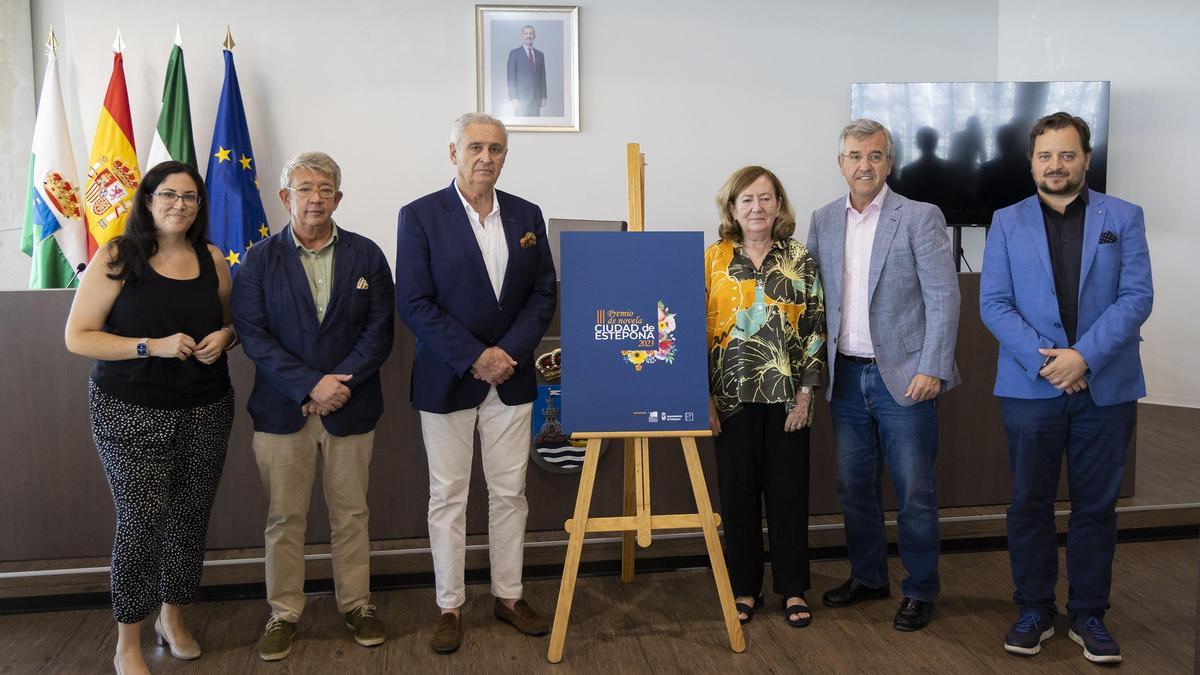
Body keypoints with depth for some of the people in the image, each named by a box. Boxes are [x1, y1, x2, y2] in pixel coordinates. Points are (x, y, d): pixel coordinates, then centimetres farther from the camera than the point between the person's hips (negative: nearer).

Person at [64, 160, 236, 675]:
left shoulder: (212, 259, 7)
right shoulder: (116, 258, -5)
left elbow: (230, 322, 20)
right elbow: (77, 337, -7)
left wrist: (223, 336, -4)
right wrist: (153, 346, -18)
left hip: (205, 412, 4)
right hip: (133, 415, -4)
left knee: (191, 516, 8)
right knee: (140, 522, -3)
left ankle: (173, 619, 31)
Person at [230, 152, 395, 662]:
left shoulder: (366, 255, 4)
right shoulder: (260, 260, 2)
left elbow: (379, 329, -2)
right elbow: (253, 334, -6)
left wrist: (341, 382, -14)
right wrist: (310, 385, -16)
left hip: (351, 408, 1)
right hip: (282, 409, 0)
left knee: (351, 514, 11)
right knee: (284, 518, 8)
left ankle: (356, 604, 26)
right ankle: (283, 613, 23)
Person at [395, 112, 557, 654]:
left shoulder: (526, 215, 6)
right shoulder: (419, 216, -6)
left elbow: (544, 294, 4)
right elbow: (413, 303, -11)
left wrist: (509, 352, -11)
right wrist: (474, 358, -17)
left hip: (511, 379, 3)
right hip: (446, 381, -3)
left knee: (509, 492, 11)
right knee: (448, 497, 7)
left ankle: (509, 596, 26)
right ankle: (449, 607, 20)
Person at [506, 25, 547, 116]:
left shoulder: (540, 54, 14)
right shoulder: (514, 53, 0)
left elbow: (542, 77, 15)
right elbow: (511, 77, -4)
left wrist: (543, 96, 8)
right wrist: (513, 98, -13)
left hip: (536, 98, 4)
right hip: (521, 97, -4)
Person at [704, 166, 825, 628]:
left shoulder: (800, 260, 3)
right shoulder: (714, 259, 1)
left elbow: (815, 329, 2)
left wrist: (806, 392, -4)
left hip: (786, 397, 0)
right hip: (732, 396, 0)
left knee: (789, 493, 7)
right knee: (738, 495, 8)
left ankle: (793, 588, 22)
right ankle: (744, 588, 22)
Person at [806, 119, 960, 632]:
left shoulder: (920, 218, -6)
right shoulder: (823, 221, 8)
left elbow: (943, 298, -8)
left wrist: (932, 370, -14)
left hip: (902, 377, -4)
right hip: (846, 377, 5)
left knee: (914, 492, 3)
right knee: (854, 487, 14)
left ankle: (920, 591, 19)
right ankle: (867, 576, 31)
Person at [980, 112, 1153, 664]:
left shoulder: (1124, 218, 6)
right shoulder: (1007, 223, 7)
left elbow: (1137, 296, -4)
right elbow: (993, 303, -1)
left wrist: (1084, 355, -17)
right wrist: (1043, 358, -14)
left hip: (1106, 387, 0)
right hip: (1029, 387, 0)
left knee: (1096, 506, 8)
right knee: (1030, 503, 7)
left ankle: (1089, 615, 21)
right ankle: (1034, 611, 20)